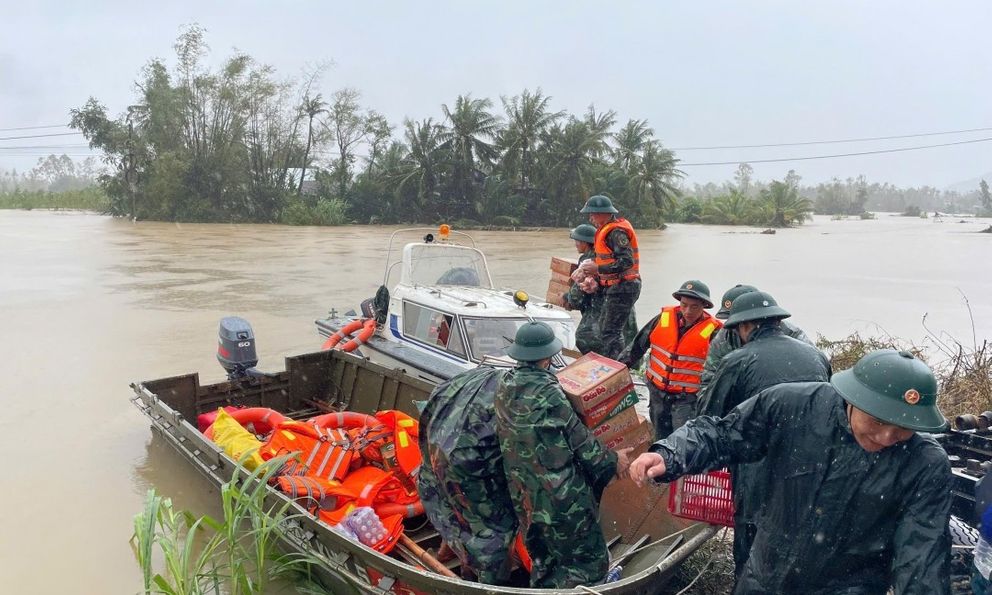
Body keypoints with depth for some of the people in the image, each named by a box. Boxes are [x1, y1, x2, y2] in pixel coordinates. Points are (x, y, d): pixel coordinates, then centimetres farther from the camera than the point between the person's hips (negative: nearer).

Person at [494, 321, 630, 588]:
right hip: (562, 495, -7)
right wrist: (611, 461, 2)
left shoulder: (505, 386, -3)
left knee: (543, 562, 25)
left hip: (524, 495, 8)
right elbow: (579, 440, -14)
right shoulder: (548, 392, -23)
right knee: (588, 561, 9)